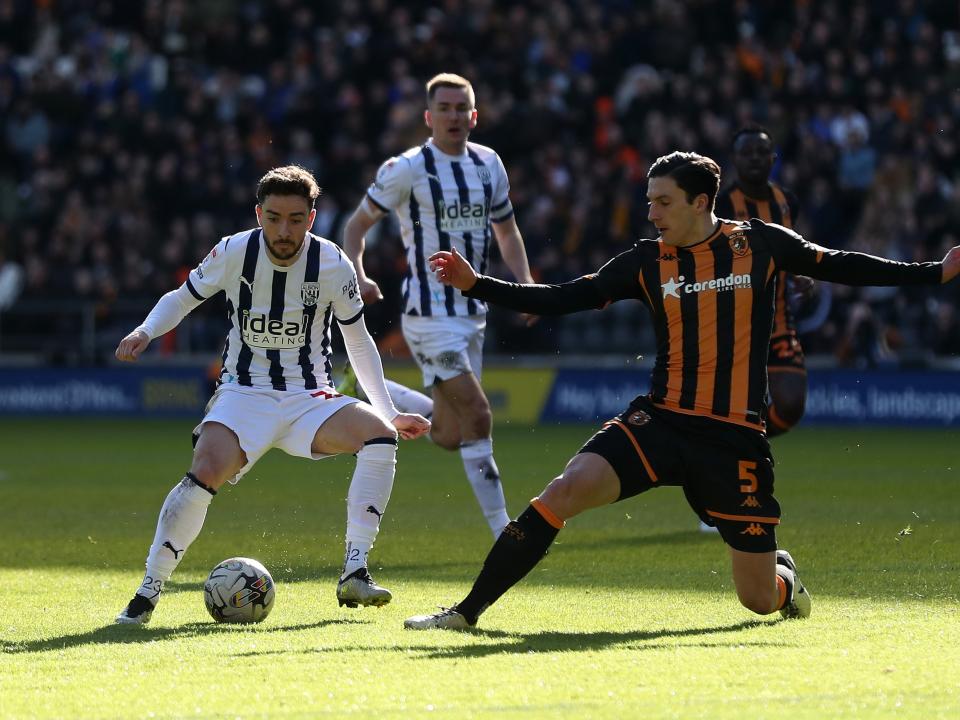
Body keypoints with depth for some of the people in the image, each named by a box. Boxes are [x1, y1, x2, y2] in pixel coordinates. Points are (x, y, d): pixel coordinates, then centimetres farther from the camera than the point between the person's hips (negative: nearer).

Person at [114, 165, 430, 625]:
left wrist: (390, 412, 7)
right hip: (244, 393, -2)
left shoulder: (333, 265, -6)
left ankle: (354, 574, -23)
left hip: (310, 398, 2)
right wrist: (145, 331, -11)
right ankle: (148, 591, -15)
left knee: (380, 434, -27)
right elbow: (181, 298, 9)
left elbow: (358, 343, 8)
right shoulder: (233, 253, -8)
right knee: (206, 471, -31)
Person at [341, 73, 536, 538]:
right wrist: (357, 276, -19)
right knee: (477, 416, -16)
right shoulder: (408, 169, -8)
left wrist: (525, 283, 7)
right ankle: (502, 530, -7)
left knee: (449, 437, 7)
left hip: (472, 313, 7)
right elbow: (357, 225, 0)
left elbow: (506, 231, 23)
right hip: (431, 314, -7)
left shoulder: (488, 165, 10)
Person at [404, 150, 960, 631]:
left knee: (761, 599, 1)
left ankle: (783, 572, 41)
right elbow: (562, 300, 5)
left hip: (735, 436, -1)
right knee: (565, 491, -23)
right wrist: (476, 284, -2)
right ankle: (467, 611, -17)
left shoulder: (762, 244, 1)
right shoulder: (647, 263, 4)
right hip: (660, 421, 1)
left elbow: (841, 267, 10)